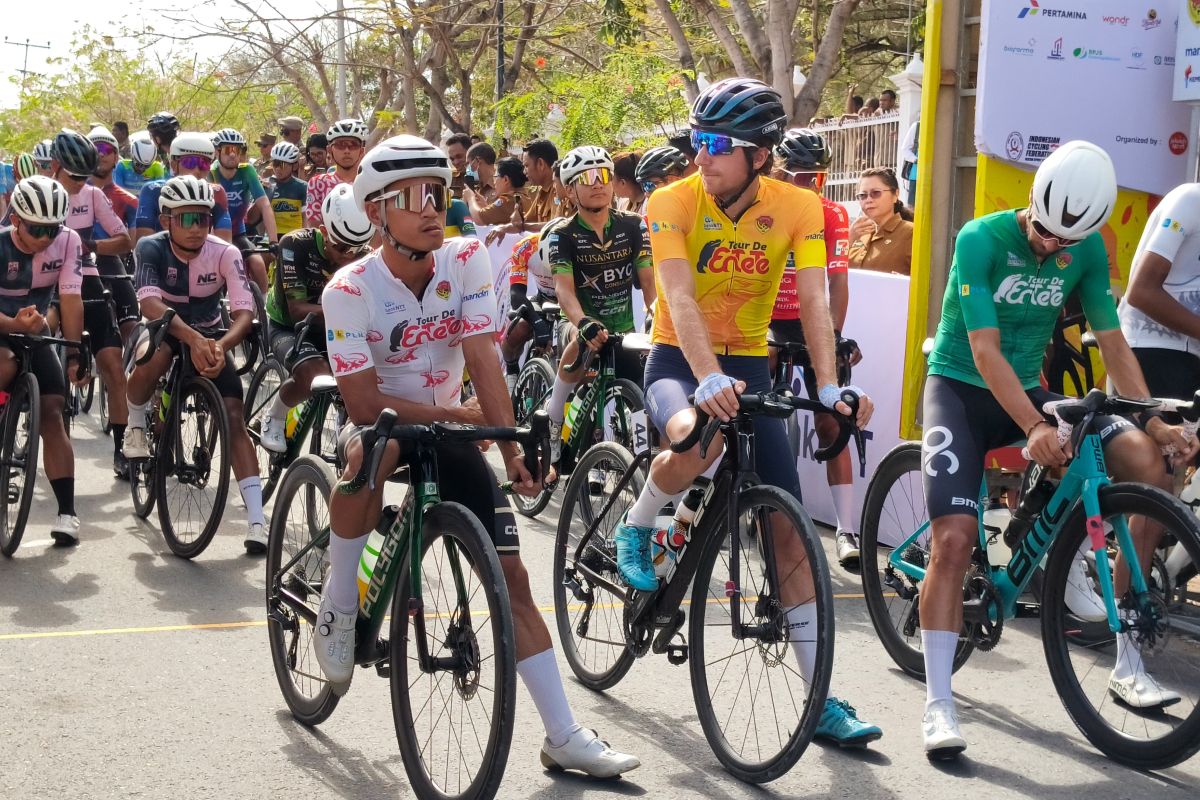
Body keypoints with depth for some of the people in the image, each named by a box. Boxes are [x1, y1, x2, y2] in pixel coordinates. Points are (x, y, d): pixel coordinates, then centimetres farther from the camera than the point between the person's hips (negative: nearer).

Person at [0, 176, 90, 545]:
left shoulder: (68, 242, -16)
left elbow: (70, 300, -18)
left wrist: (74, 355, -24)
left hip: (36, 334, 2)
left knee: (51, 414, -9)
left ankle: (67, 510, -8)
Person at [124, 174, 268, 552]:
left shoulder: (225, 254, -19)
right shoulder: (151, 248, -20)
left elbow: (244, 312, -28)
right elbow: (149, 302, -35)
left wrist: (220, 345, -49)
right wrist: (192, 338, -52)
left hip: (210, 339, 1)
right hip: (164, 330, -1)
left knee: (234, 418, -17)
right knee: (156, 353, -38)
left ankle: (256, 519, -18)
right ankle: (136, 425, -8)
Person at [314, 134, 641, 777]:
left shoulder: (466, 258, -12)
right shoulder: (349, 290, -19)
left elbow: (482, 360, -18)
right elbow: (364, 403, -20)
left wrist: (512, 448, -26)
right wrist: (458, 413, -19)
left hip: (450, 431, 3)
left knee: (511, 576, -6)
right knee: (374, 445, -41)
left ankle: (564, 737, 0)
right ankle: (337, 609, -19)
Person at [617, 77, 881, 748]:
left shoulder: (798, 208, -10)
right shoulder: (674, 202, -16)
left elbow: (815, 302, -19)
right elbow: (680, 300, -28)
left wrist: (830, 386, -35)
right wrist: (708, 379, -45)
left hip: (750, 366, 3)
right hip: (678, 362, -3)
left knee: (789, 533, -2)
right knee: (700, 442, -39)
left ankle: (821, 698, 5)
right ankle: (636, 530, -4)